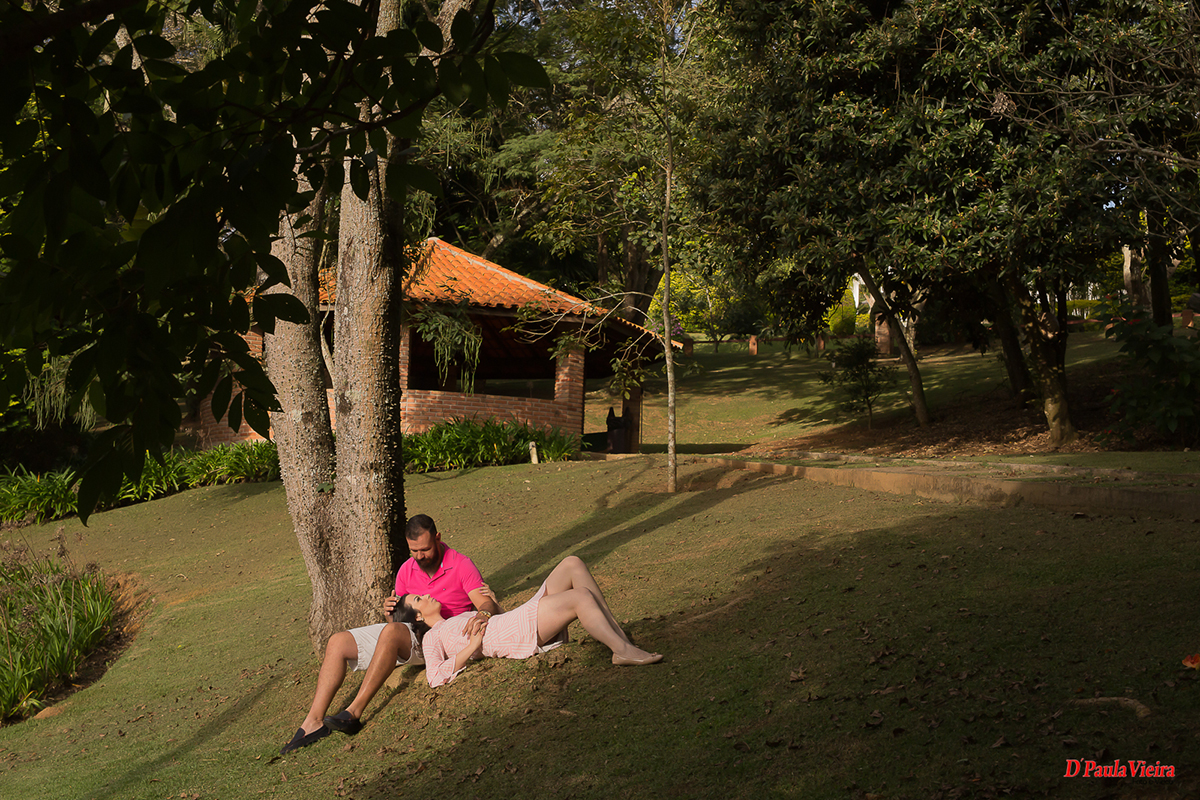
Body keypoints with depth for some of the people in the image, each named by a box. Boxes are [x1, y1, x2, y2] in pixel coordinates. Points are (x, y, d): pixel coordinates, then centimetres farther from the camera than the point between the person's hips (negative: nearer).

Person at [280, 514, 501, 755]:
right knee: (338, 642, -5)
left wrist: (482, 615, -41)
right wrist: (389, 612, -11)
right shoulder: (407, 570, 10)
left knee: (392, 632, -37)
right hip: (409, 634, 7)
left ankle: (354, 713, -36)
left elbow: (487, 605, -17)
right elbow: (399, 618, 13)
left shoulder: (461, 564, -8)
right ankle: (314, 721, -14)